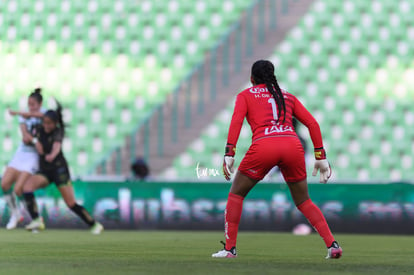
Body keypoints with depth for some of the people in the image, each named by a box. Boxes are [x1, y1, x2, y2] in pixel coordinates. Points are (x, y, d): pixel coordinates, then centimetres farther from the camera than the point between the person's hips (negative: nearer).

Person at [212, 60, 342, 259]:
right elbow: (312, 123, 18)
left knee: (236, 194, 17)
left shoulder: (245, 95, 19)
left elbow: (236, 121, 0)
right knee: (303, 201, 19)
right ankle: (332, 244, 4)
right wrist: (321, 157, 17)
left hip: (263, 146, -3)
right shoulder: (288, 97, 28)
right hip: (292, 145, 3)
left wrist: (229, 155, -7)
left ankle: (230, 248, 10)